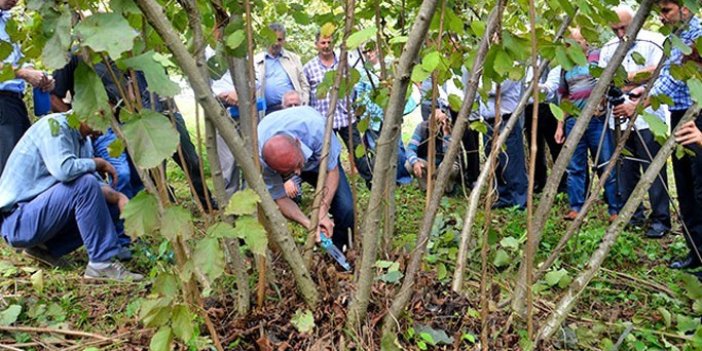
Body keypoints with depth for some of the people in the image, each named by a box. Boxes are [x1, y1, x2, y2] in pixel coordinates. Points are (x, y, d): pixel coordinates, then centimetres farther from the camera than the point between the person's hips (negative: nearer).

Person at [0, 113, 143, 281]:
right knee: (84, 183, -26)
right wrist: (97, 163, -15)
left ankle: (46, 247, 4)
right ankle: (102, 263, -22)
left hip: (38, 212, 9)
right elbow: (63, 169, -33)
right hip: (17, 221, -9)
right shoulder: (55, 124, -16)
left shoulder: (83, 139, 9)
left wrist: (118, 197, -12)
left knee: (103, 203, 5)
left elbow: (96, 185, 6)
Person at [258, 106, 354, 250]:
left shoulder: (315, 127, -44)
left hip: (319, 158, -1)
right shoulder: (259, 157, -40)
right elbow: (279, 198, -26)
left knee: (345, 207, -17)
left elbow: (331, 171, -29)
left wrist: (322, 213, -36)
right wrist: (309, 224, -39)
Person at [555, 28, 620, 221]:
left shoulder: (598, 56, 3)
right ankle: (576, 208, 10)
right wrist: (560, 125, 16)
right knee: (574, 167, 4)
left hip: (597, 119, -5)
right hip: (573, 120, 5)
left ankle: (615, 209, 3)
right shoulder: (566, 65, 18)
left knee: (607, 166, -3)